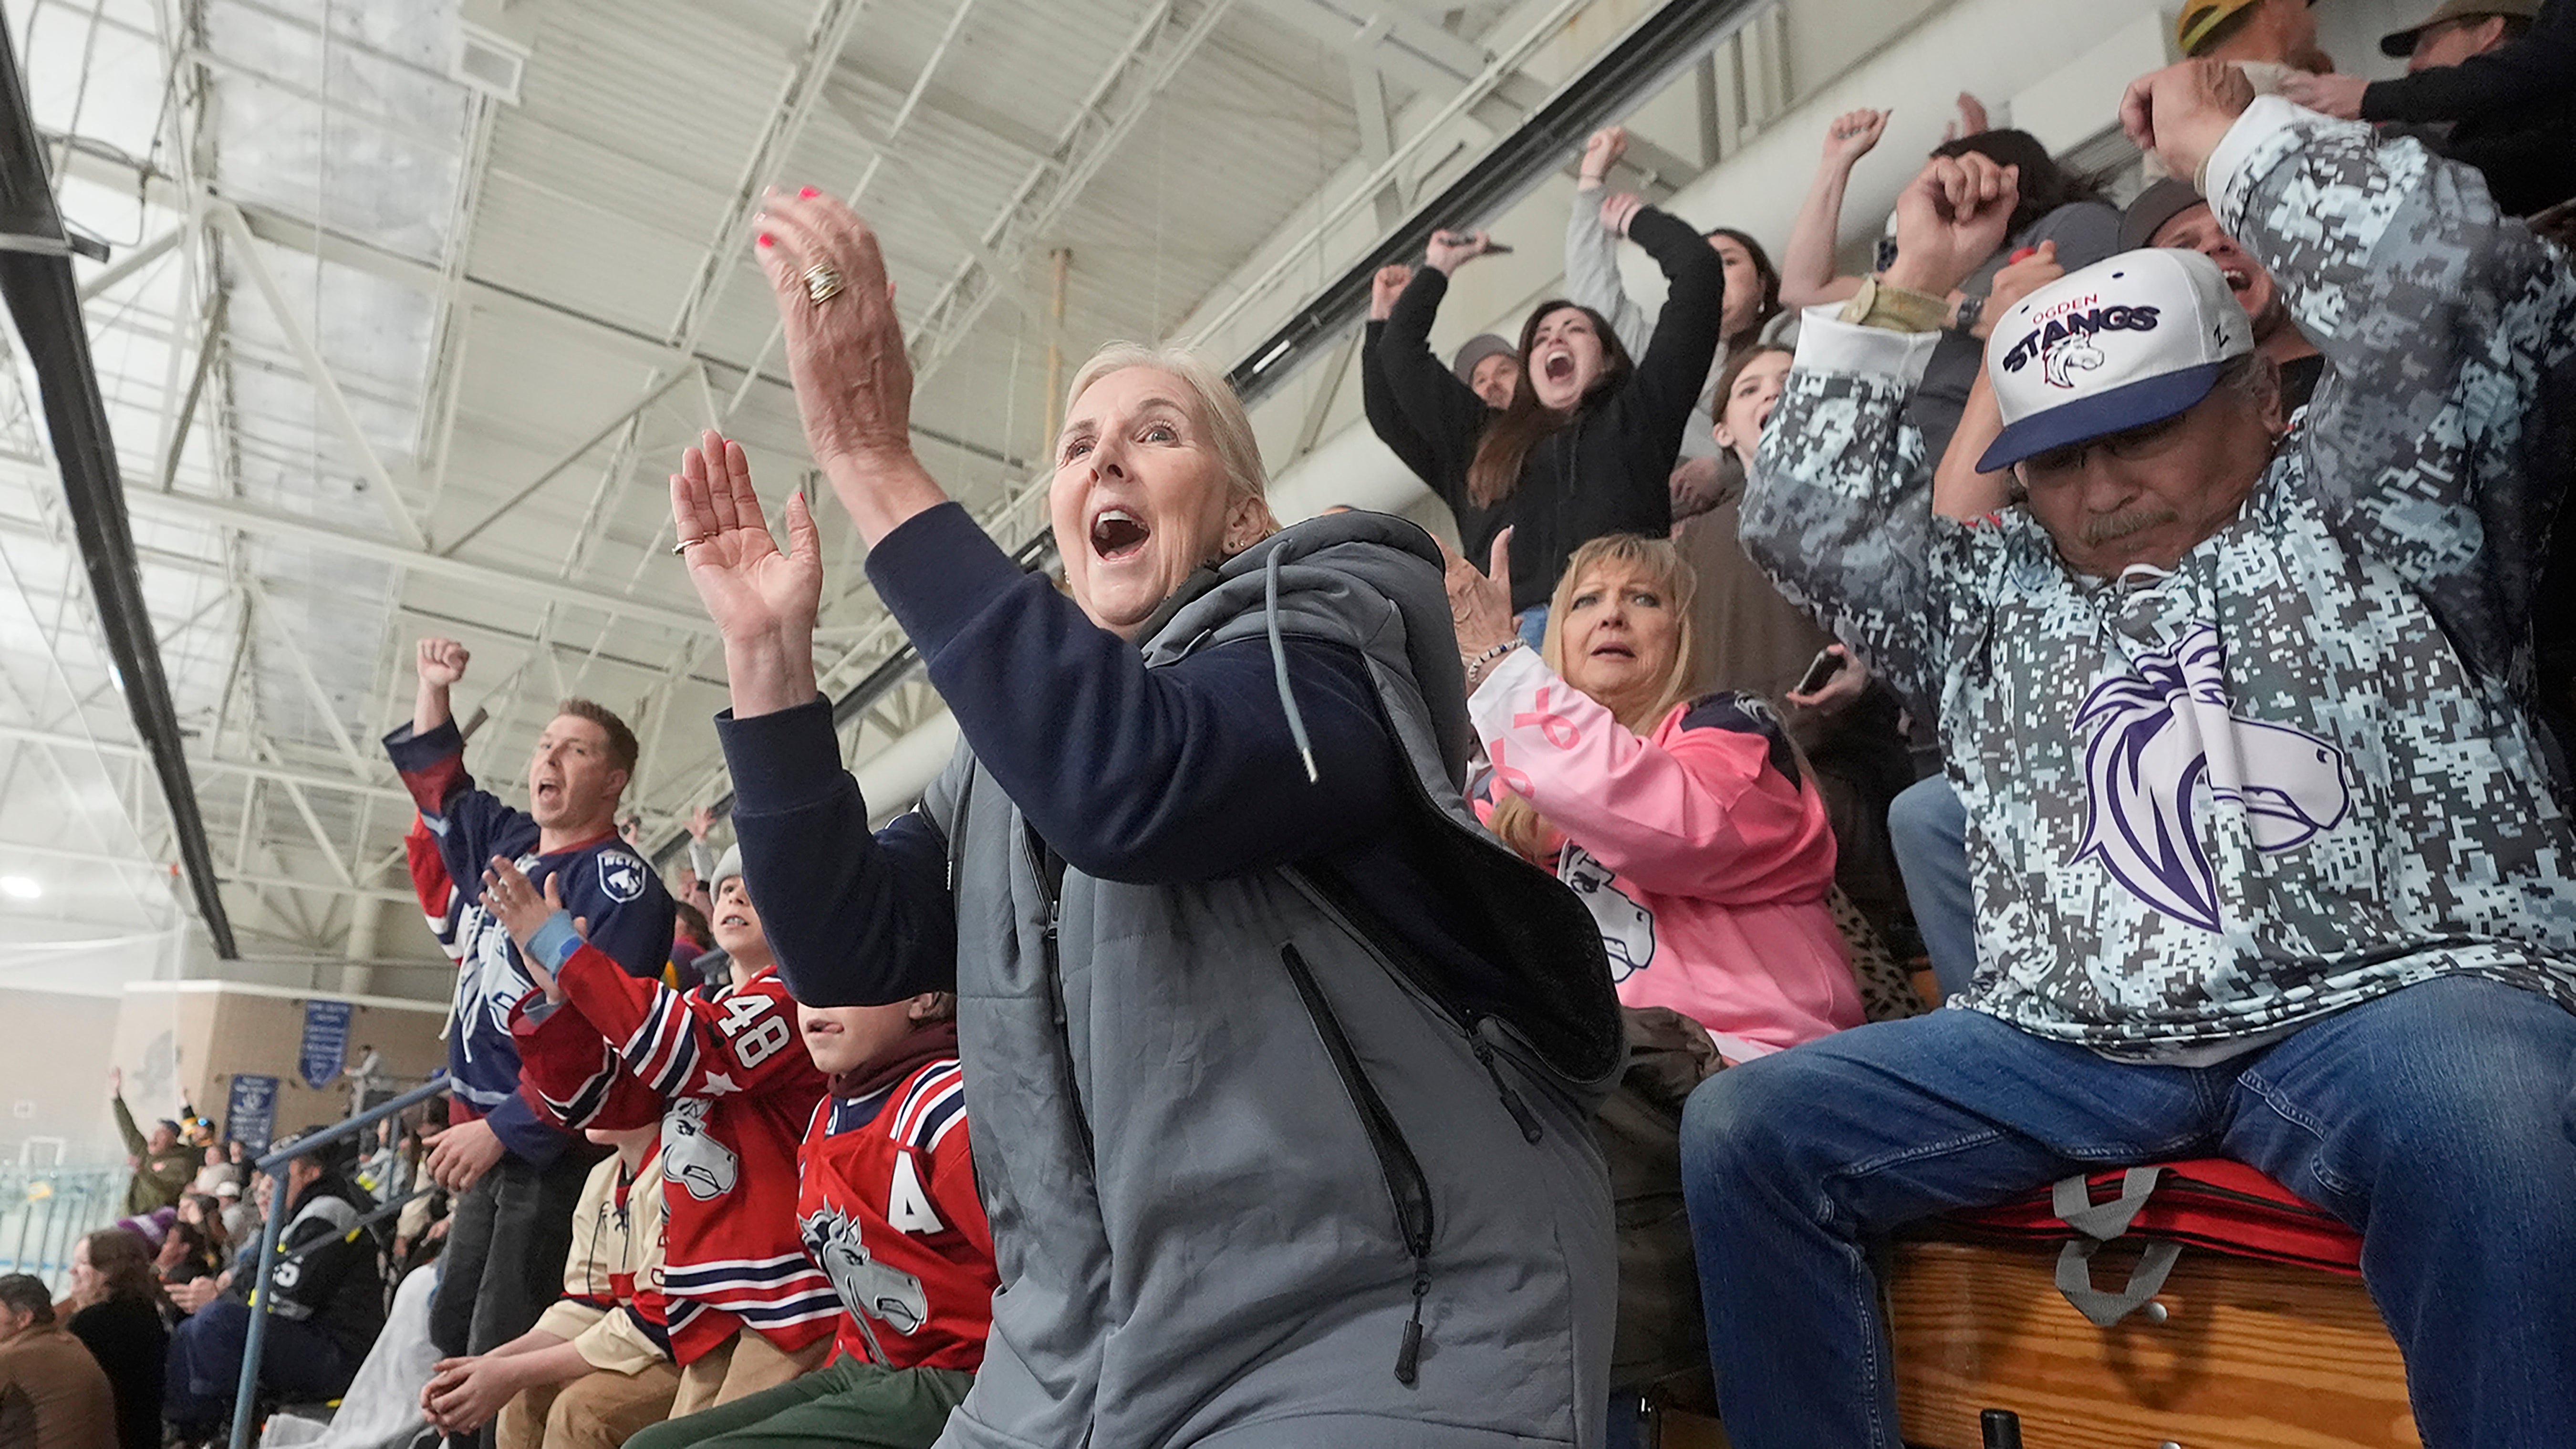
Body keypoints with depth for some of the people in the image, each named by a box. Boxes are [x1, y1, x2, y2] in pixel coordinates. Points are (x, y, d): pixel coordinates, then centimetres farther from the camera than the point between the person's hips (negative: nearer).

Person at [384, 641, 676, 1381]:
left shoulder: (617, 881, -14)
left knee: (502, 1352, -11)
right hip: (489, 1140, 9)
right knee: (451, 1333, 14)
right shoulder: (506, 841, 11)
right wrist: (433, 687, 26)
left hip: (558, 1146, -9)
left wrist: (501, 1128, -20)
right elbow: (441, 791, 32)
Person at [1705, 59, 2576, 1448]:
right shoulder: (1993, 587, 22)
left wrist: (2225, 134, 4)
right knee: (1742, 1130, -13)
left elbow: (2464, 288, -5)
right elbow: (1804, 523, 12)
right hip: (2066, 1046, 4)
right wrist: (1902, 289, 13)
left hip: (2389, 997, -3)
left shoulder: (2367, 502, 12)